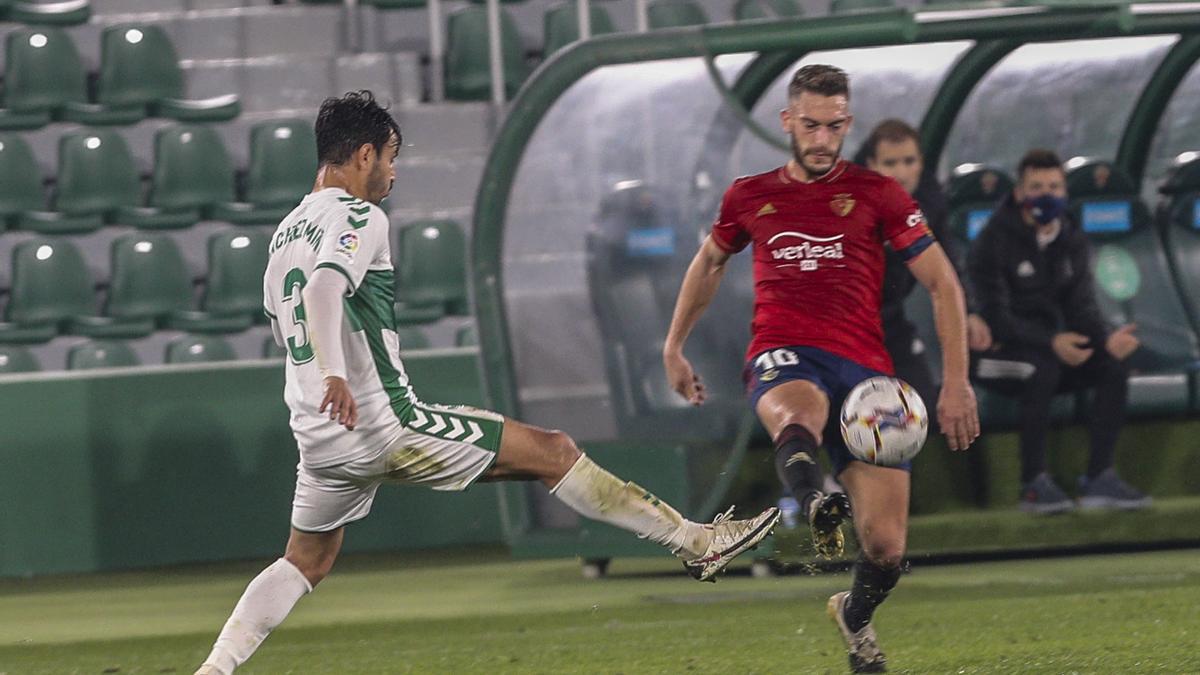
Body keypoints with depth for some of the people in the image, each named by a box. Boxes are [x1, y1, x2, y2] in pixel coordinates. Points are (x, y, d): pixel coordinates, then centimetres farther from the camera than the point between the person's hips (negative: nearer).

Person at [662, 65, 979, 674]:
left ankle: (854, 618, 28)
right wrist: (674, 345, 32)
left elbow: (943, 284, 8)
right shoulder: (750, 197, 15)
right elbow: (709, 262, 35)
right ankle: (816, 505, -75)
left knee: (886, 548, -5)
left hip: (863, 367, 0)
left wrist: (956, 381, -1)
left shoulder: (875, 195, 8)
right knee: (798, 418, -42)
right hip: (783, 359, 0)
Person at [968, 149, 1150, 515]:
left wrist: (1106, 337, -21)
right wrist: (1051, 342, -33)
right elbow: (997, 318, -19)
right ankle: (1034, 483, -29)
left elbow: (1082, 307, 3)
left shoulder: (1073, 241, 8)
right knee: (1042, 368, -37)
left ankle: (1099, 478, -16)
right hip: (1001, 353, -6)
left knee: (1114, 366, -18)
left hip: (1052, 347, 6)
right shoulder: (995, 242, -11)